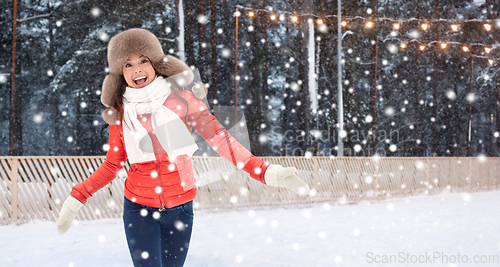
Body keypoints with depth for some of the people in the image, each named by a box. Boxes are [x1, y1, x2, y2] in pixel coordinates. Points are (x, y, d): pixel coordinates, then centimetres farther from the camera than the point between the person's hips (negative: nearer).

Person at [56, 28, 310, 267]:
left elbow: (220, 139, -6)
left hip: (179, 207, 0)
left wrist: (267, 173, -15)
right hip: (139, 208, 0)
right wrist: (76, 198, 2)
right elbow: (113, 164, 10)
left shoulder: (181, 99, -5)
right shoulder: (120, 113, 1)